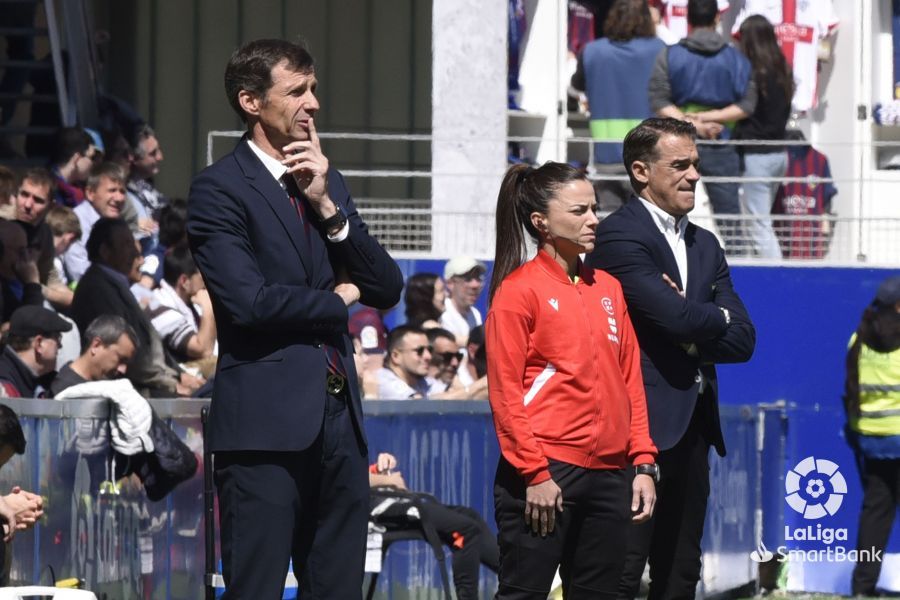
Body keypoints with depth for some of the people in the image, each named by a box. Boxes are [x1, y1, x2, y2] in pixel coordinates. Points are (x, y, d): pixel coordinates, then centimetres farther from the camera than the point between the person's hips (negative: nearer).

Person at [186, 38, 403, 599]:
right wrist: (336, 300, -1)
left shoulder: (327, 182, 16)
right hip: (266, 421, -7)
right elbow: (248, 299, -18)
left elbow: (387, 289, 11)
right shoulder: (219, 189, -6)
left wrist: (328, 205, -2)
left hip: (339, 420, 7)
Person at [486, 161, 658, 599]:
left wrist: (643, 464, 8)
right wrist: (535, 473, -14)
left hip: (609, 475, 7)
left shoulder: (607, 288, 14)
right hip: (543, 476, -7)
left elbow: (630, 380, 16)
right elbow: (505, 393, -8)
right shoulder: (518, 291, -4)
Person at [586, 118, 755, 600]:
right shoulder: (619, 235, -8)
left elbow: (742, 340, 8)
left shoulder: (704, 246, 17)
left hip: (692, 427, 8)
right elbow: (677, 316, -20)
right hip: (639, 424, -8)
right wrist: (717, 317, 1)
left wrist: (691, 329, -9)